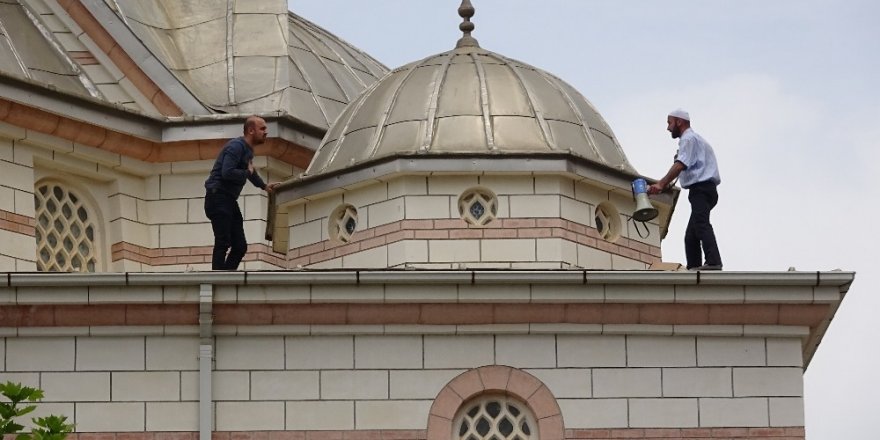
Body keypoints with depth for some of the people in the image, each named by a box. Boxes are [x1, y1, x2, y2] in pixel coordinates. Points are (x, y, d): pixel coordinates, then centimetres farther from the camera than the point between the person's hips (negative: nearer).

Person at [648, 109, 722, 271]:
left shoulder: (688, 139, -3)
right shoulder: (695, 139, 30)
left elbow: (680, 165, -19)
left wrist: (661, 184, -26)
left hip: (701, 189, -11)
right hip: (706, 189, 11)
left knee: (701, 225, -24)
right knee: (691, 235, 9)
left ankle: (713, 262, -38)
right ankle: (694, 267, 4)